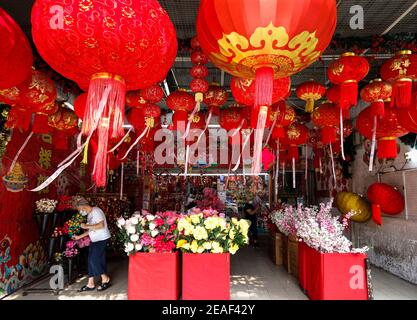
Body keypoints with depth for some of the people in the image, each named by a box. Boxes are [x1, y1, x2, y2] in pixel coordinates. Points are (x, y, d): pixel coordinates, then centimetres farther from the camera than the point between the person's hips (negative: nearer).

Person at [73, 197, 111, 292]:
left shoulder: (96, 211, -15)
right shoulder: (89, 215, 14)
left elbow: (101, 225, -25)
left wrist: (86, 226, -20)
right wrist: (79, 237, 17)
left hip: (101, 239, -9)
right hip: (95, 241, 9)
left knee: (94, 260, -9)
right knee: (91, 261, 9)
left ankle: (105, 279, 10)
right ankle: (90, 284, 19)